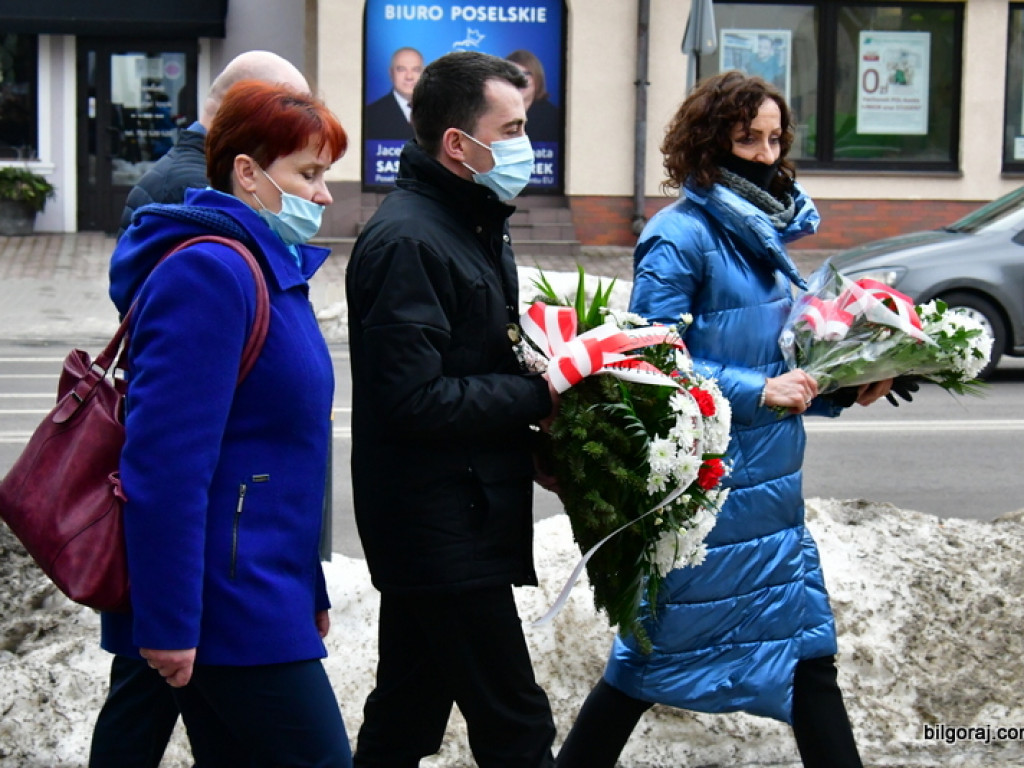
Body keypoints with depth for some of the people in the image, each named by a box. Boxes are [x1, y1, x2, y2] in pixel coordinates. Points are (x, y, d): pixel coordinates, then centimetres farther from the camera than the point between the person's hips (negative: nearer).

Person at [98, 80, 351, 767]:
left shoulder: (270, 267, 17)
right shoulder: (208, 272, -15)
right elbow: (166, 460, -22)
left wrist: (309, 592, 23)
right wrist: (167, 624, -22)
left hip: (267, 599, 10)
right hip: (231, 608, -10)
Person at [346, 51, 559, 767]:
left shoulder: (470, 224, 15)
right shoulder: (407, 240, -18)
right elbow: (415, 401, -24)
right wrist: (538, 398, -16)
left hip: (438, 527, 10)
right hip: (441, 529, -10)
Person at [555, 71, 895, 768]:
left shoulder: (762, 234, 10)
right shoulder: (680, 237, -14)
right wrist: (757, 392, -24)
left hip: (771, 486, 8)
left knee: (808, 652, 10)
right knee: (657, 653, 5)